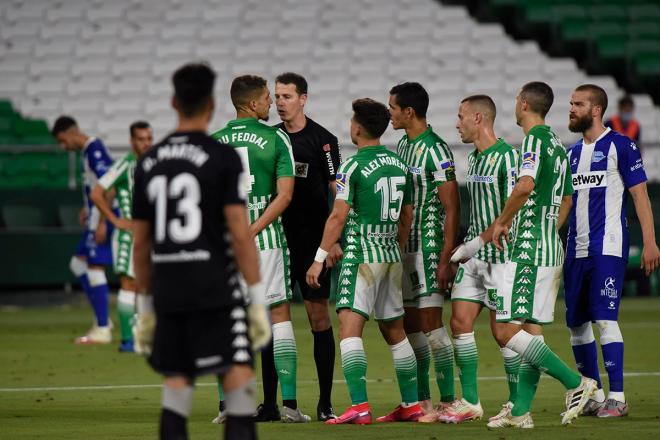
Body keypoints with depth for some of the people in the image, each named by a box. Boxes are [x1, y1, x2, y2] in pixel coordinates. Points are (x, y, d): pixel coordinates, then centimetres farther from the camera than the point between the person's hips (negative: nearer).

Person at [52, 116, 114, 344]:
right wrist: (87, 208, 20)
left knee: (95, 267, -7)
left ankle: (102, 329, -4)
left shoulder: (95, 150, -15)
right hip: (96, 218, 10)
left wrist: (102, 222, -23)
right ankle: (102, 320, 14)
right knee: (78, 263, 14)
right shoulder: (87, 151, 14)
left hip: (103, 216, -10)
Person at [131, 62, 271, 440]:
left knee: (177, 388, 11)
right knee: (240, 381, -7)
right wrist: (258, 301, -8)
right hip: (216, 292, -5)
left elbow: (141, 244, 14)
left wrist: (146, 306, 21)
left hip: (168, 295, 5)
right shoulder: (223, 157, -5)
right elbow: (240, 233, -11)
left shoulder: (149, 162, 10)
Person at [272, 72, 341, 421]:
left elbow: (336, 191, -3)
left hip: (312, 240, -4)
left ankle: (325, 402, 1)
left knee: (319, 317, -3)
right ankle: (270, 401, 6)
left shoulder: (323, 139, -2)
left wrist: (335, 239, -10)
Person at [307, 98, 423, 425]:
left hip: (361, 254, -8)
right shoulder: (400, 165, 11)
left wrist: (319, 258, -8)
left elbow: (338, 217, -12)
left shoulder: (353, 167, -10)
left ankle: (359, 407, -24)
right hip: (391, 256, 8)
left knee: (349, 327, -12)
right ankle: (411, 405, 21)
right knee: (394, 330, 17)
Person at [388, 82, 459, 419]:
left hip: (428, 248, -9)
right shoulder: (403, 146, 13)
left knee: (431, 323, -9)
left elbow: (452, 208, -14)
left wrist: (446, 259, -18)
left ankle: (448, 402, -7)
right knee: (410, 326, 9)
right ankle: (421, 401, 14)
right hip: (403, 249, 9)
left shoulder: (435, 150, -13)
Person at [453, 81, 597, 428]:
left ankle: (575, 383, -16)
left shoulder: (535, 138, -11)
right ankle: (521, 411, 9)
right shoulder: (557, 145, 16)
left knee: (507, 332, -11)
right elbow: (566, 199, 24)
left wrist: (500, 223, -14)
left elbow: (526, 184, -27)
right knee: (531, 331, 9)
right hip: (550, 251, 10)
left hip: (527, 250, -10)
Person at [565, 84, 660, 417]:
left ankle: (617, 397, -10)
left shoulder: (620, 146, -3)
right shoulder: (573, 152, 17)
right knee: (576, 324, 7)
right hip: (576, 250, 7)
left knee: (605, 319, -14)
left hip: (607, 247, -7)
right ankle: (593, 394, 16)